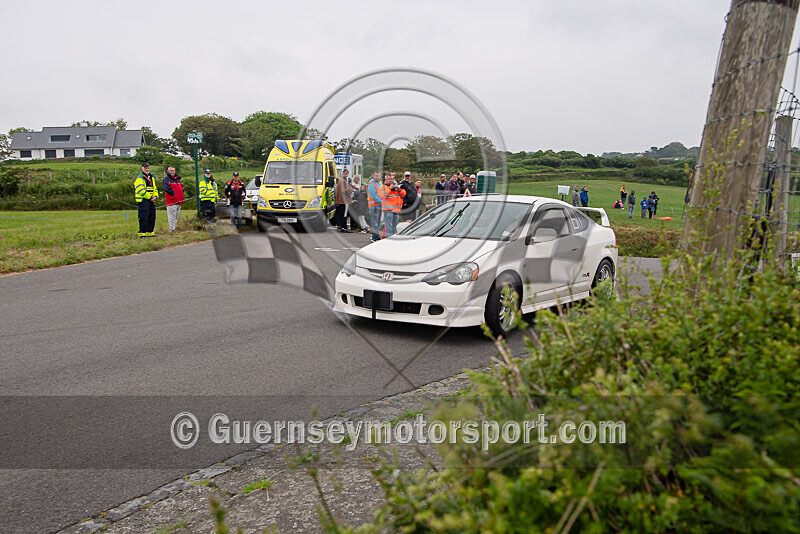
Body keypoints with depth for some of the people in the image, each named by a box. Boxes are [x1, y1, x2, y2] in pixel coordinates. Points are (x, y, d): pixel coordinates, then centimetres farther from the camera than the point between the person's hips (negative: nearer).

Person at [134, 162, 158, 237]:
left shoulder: (151, 177, 19)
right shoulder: (139, 178, -7)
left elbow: (154, 188, 19)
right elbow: (141, 191, -16)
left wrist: (155, 196, 0)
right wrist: (150, 197, -15)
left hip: (151, 200, 8)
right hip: (143, 201, -8)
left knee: (152, 217, 10)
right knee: (144, 218, -9)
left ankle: (150, 231, 18)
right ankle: (142, 232, -3)